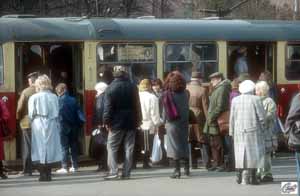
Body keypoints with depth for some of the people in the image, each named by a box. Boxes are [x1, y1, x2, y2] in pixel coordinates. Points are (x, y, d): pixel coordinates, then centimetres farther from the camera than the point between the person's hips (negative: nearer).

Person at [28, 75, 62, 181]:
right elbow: (57, 113, 0)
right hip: (52, 125, 2)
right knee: (50, 147, 8)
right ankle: (48, 174, 8)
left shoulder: (34, 98, -6)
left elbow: (31, 114, -5)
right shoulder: (54, 97, 0)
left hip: (39, 125, -2)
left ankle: (43, 174, -1)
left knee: (41, 149, 2)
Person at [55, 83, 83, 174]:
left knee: (64, 147, -1)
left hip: (64, 127, -4)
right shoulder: (73, 100, 5)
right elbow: (79, 112, 4)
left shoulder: (59, 100, -8)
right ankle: (74, 166, 13)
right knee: (74, 146, 11)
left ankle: (64, 167, -5)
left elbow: (58, 114, -11)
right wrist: (78, 124, 8)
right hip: (74, 127, 4)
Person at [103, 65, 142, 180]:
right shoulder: (133, 87, 5)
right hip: (131, 123, 3)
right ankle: (126, 173, 4)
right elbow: (137, 105, 8)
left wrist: (107, 121, -5)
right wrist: (138, 120, 13)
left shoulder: (111, 88, -7)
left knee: (112, 147, 3)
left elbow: (108, 106, -10)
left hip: (116, 123, -3)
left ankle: (113, 172, -7)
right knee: (129, 148, 6)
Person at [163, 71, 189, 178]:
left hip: (172, 123, -2)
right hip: (183, 122, 2)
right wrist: (186, 120, 11)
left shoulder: (167, 94, -8)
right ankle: (186, 168, 21)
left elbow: (165, 110, -4)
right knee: (184, 144, 15)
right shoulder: (184, 93, -3)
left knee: (174, 145, 1)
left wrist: (165, 121, 5)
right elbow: (186, 109, 1)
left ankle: (177, 170, -1)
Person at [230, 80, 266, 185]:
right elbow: (261, 117, -7)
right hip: (253, 131, -4)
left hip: (239, 131, 4)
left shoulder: (235, 100, 4)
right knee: (253, 152, 0)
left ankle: (240, 176, 14)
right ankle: (251, 177, -4)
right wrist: (262, 129, 6)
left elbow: (232, 118, 5)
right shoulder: (256, 99, -7)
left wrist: (232, 132, 12)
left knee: (240, 152, 12)